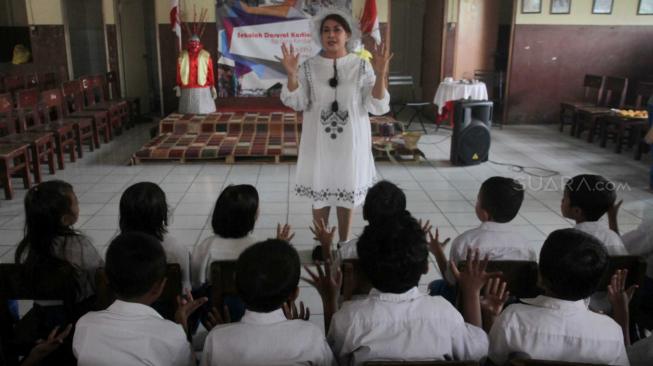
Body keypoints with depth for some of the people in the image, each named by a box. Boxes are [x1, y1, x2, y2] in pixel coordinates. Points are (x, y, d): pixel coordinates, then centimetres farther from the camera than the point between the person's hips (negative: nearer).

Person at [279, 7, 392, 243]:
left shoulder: (361, 66, -3)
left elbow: (378, 107, -7)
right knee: (319, 196, 9)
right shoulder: (309, 67, -1)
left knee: (347, 194, 12)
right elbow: (297, 103, -7)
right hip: (319, 143, 0)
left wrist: (380, 75, -21)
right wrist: (292, 75, -21)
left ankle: (344, 245, 30)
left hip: (350, 143, 0)